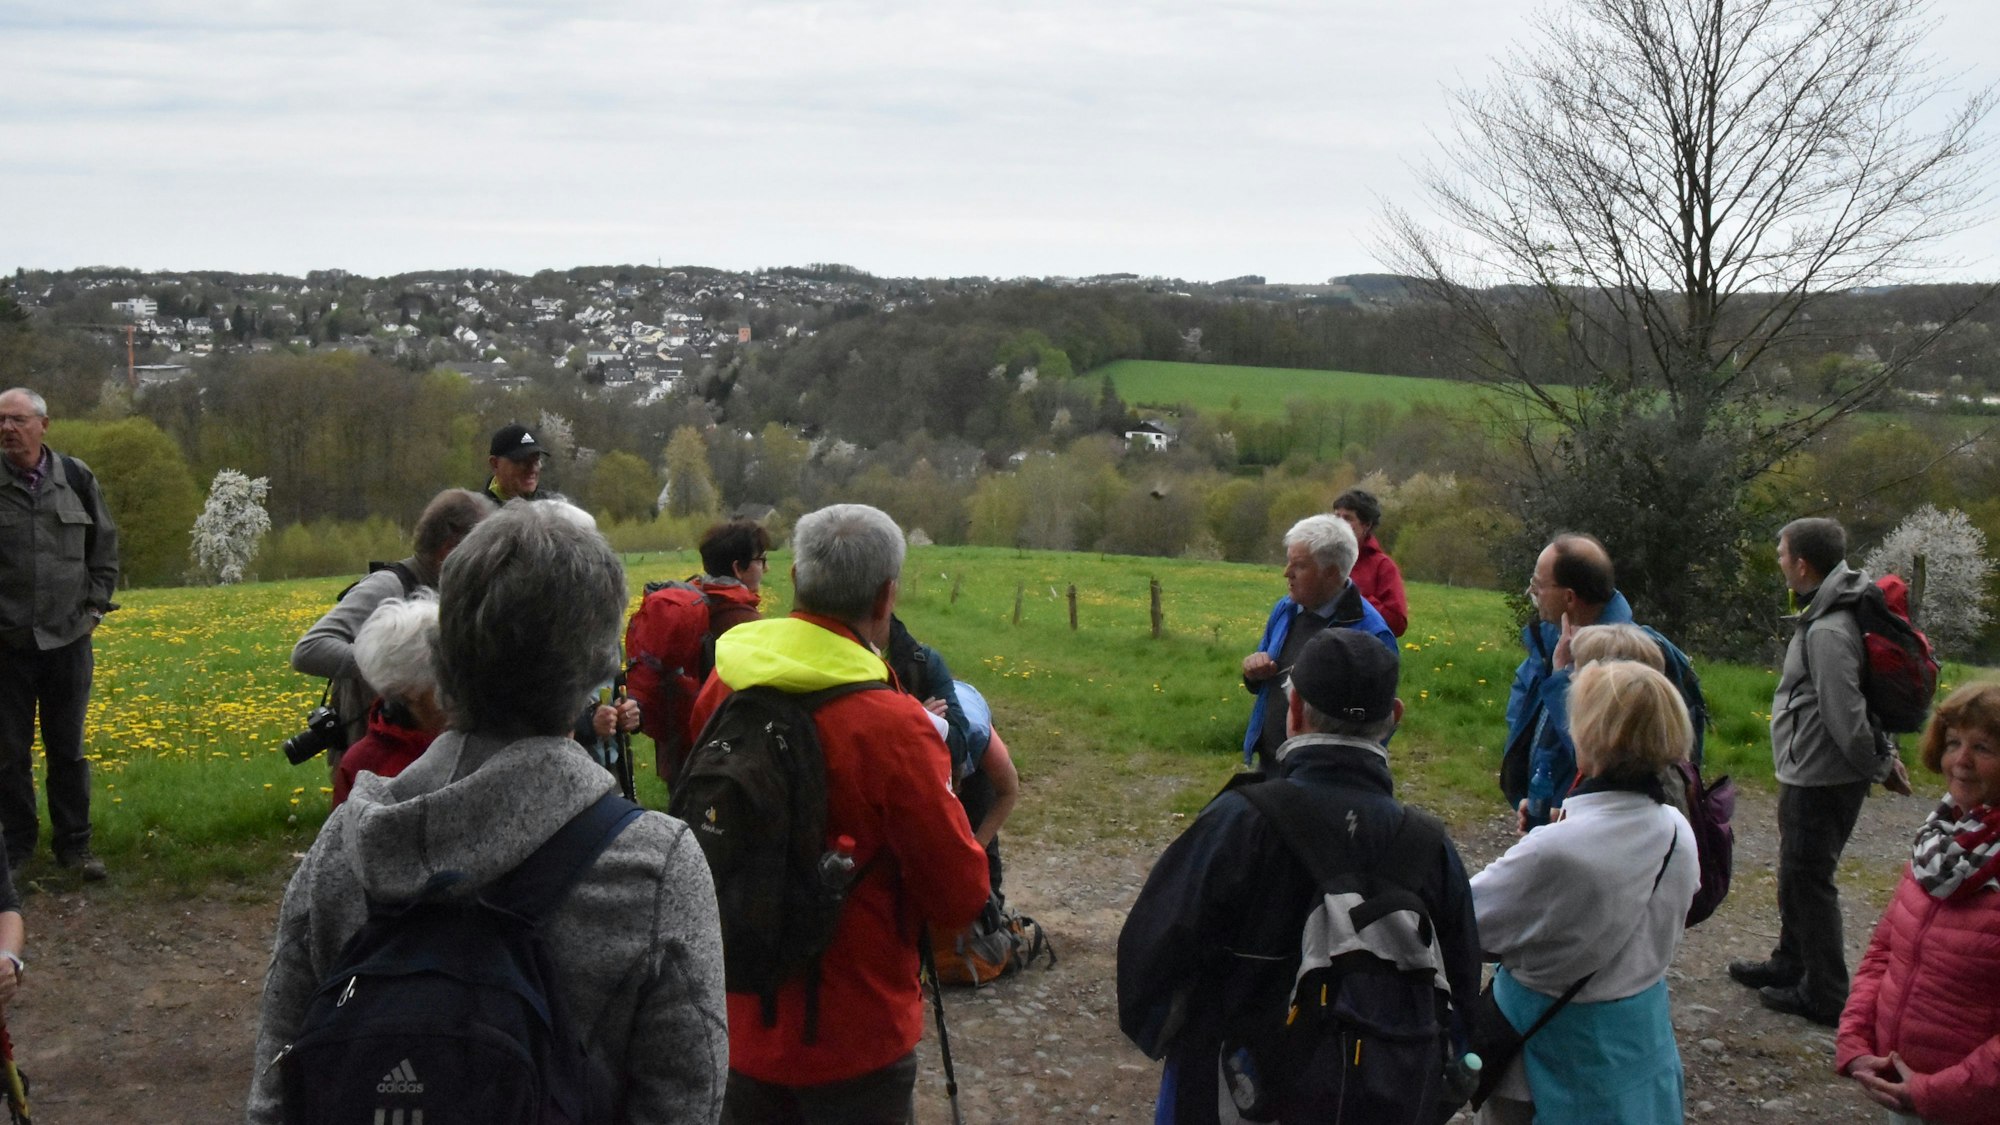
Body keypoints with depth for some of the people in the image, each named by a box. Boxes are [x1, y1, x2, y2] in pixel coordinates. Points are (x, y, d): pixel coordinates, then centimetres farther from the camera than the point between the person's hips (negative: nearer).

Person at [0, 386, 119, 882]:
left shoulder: (76, 479, 2)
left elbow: (104, 546, 13)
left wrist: (95, 602, 5)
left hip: (67, 638, 2)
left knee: (68, 749, 10)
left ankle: (74, 843, 20)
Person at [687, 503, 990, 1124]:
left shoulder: (723, 685, -6)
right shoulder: (891, 728, -24)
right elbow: (960, 897, -16)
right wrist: (933, 768, -2)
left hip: (739, 1020, 5)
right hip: (853, 1041, -5)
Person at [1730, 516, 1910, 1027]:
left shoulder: (1827, 632, -26)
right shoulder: (1828, 618, 8)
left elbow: (1844, 715, -26)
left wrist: (1878, 765, -12)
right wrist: (1884, 755, 13)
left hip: (1819, 782, -10)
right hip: (1810, 775, 10)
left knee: (1808, 880, 1)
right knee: (1797, 875, 23)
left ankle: (1825, 994, 12)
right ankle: (1790, 964, 39)